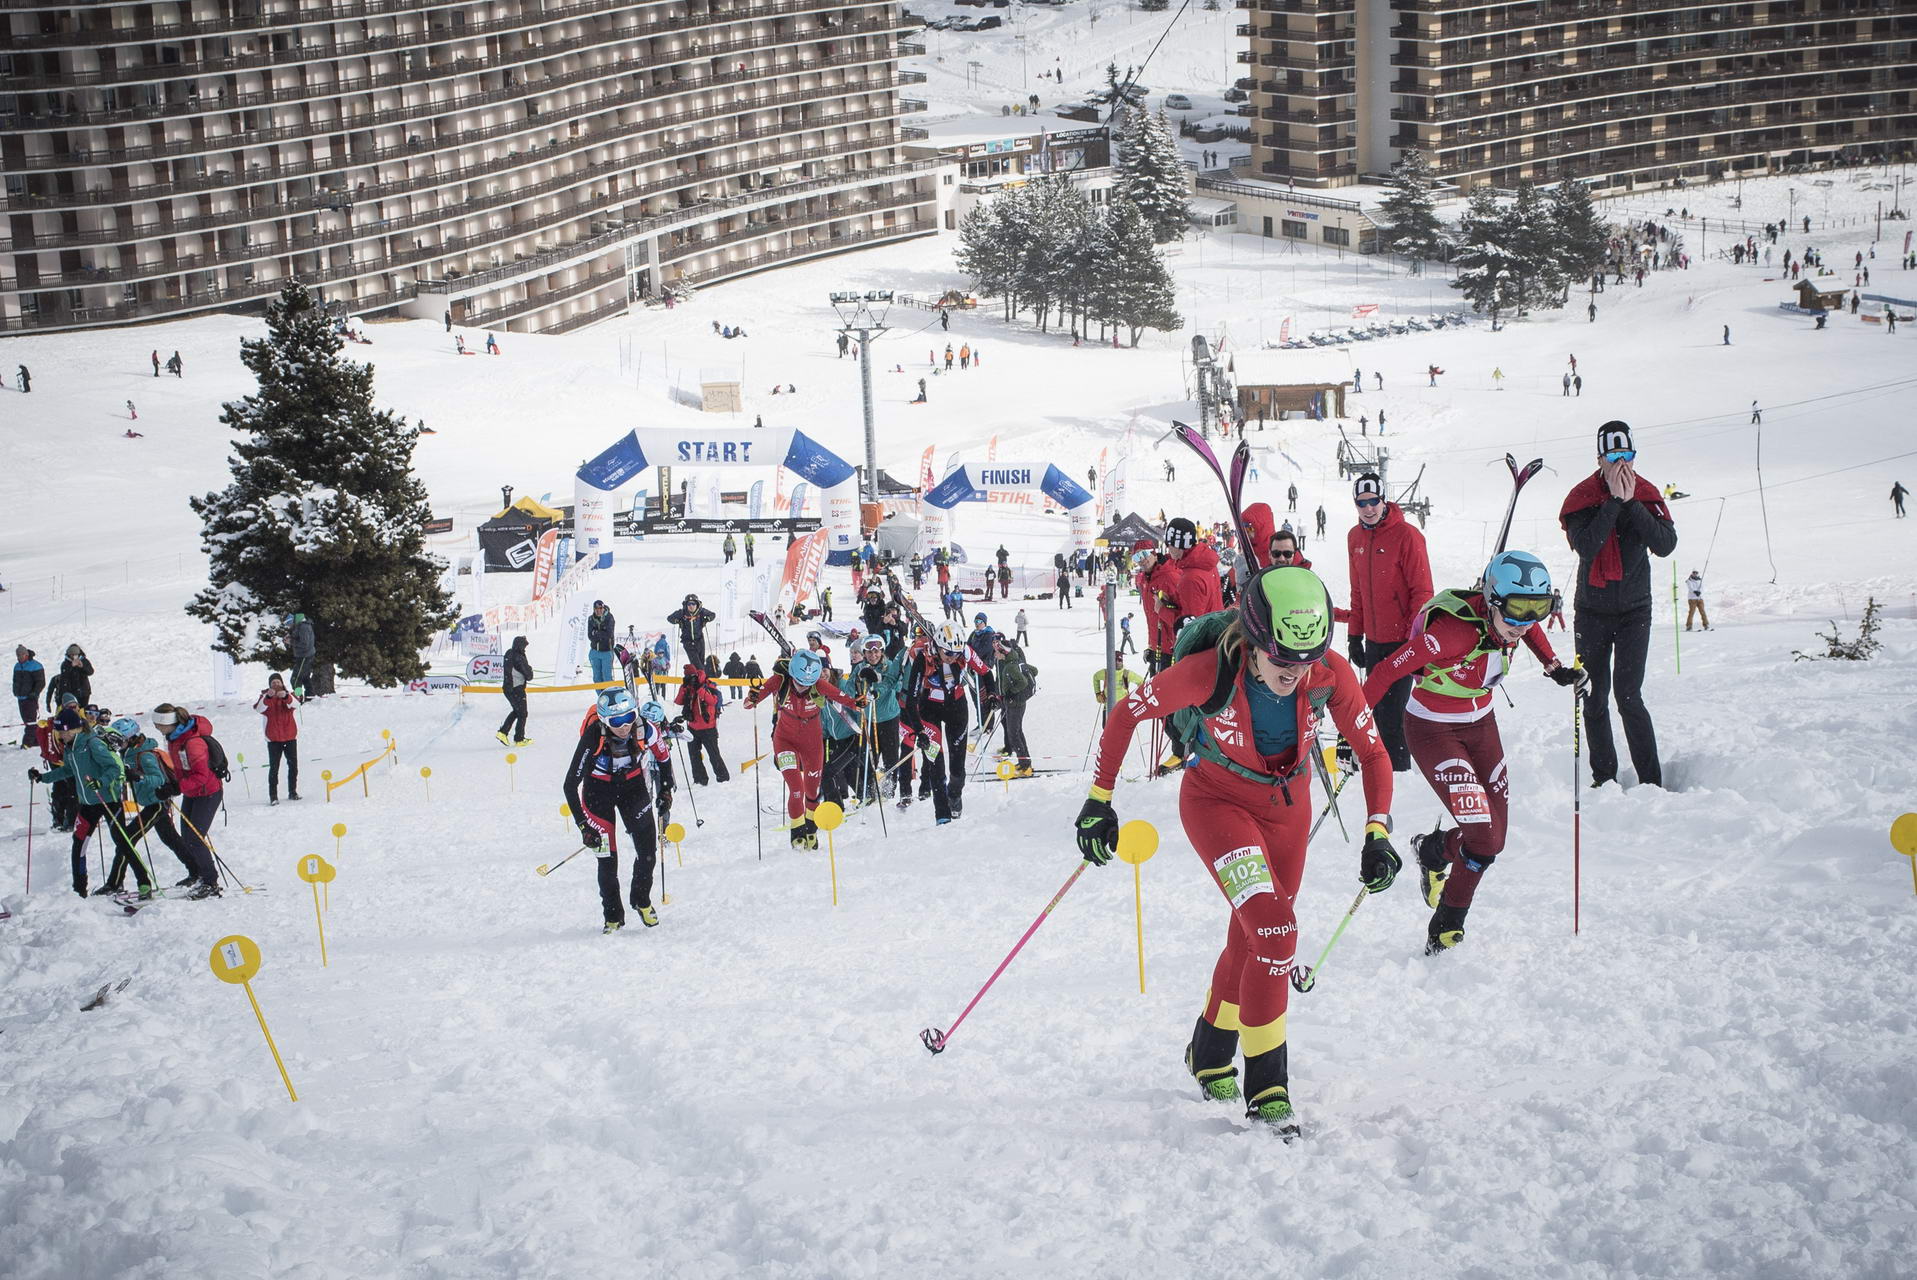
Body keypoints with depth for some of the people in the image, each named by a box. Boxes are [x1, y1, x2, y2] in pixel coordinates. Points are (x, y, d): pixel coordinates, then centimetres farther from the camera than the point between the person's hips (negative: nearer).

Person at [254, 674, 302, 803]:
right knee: (274, 767, -6)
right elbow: (258, 708, -20)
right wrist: (267, 697, -37)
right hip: (273, 738, -3)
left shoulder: (289, 695, 4)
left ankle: (292, 792, 21)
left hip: (290, 736, 3)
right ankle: (273, 795, -5)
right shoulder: (265, 696, -1)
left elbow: (296, 704, -18)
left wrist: (286, 697, -38)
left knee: (293, 765, 9)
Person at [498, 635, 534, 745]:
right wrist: (529, 668, 5)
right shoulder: (519, 658, -22)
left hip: (506, 687, 8)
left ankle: (502, 732, 16)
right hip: (517, 689, -8)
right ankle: (519, 739, 12)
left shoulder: (509, 654, 3)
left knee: (516, 711, 24)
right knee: (522, 714, 7)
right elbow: (529, 676, -17)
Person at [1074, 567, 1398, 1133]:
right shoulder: (1211, 671, -33)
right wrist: (1099, 800, -14)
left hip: (1287, 807, 4)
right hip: (1217, 801, -4)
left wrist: (1378, 833, -23)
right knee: (1275, 932, -22)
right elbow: (1127, 713, -17)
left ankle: (1211, 1055, 44)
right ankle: (1266, 1088, -11)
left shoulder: (1329, 672, -26)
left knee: (1251, 939, 17)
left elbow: (1371, 751, -12)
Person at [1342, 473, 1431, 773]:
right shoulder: (1355, 537, 8)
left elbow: (1422, 591, -12)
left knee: (1392, 711, -8)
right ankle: (1383, 765, 21)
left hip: (1402, 639, -7)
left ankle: (1399, 770, 0)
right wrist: (1354, 635, 15)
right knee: (1378, 707, 11)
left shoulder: (1406, 535, -12)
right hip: (1373, 640, 7)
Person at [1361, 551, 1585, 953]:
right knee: (1483, 840, -16)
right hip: (1434, 732, -7)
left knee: (1493, 839, 9)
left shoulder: (1505, 619, -12)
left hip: (1480, 724, 7)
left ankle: (1434, 851, 41)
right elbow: (1389, 670, -27)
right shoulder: (1456, 628, -33)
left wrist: (1554, 667, 8)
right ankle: (1444, 933, 7)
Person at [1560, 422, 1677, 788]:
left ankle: (1651, 781, -6)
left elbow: (1666, 545, -17)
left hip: (1634, 610, -1)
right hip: (1592, 611, 1)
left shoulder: (1647, 494, -3)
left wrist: (1632, 503, -22)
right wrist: (1614, 501, -24)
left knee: (1629, 697, -12)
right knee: (1594, 699, 6)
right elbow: (1585, 547, -23)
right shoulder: (1581, 497, -8)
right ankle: (1603, 777, 19)